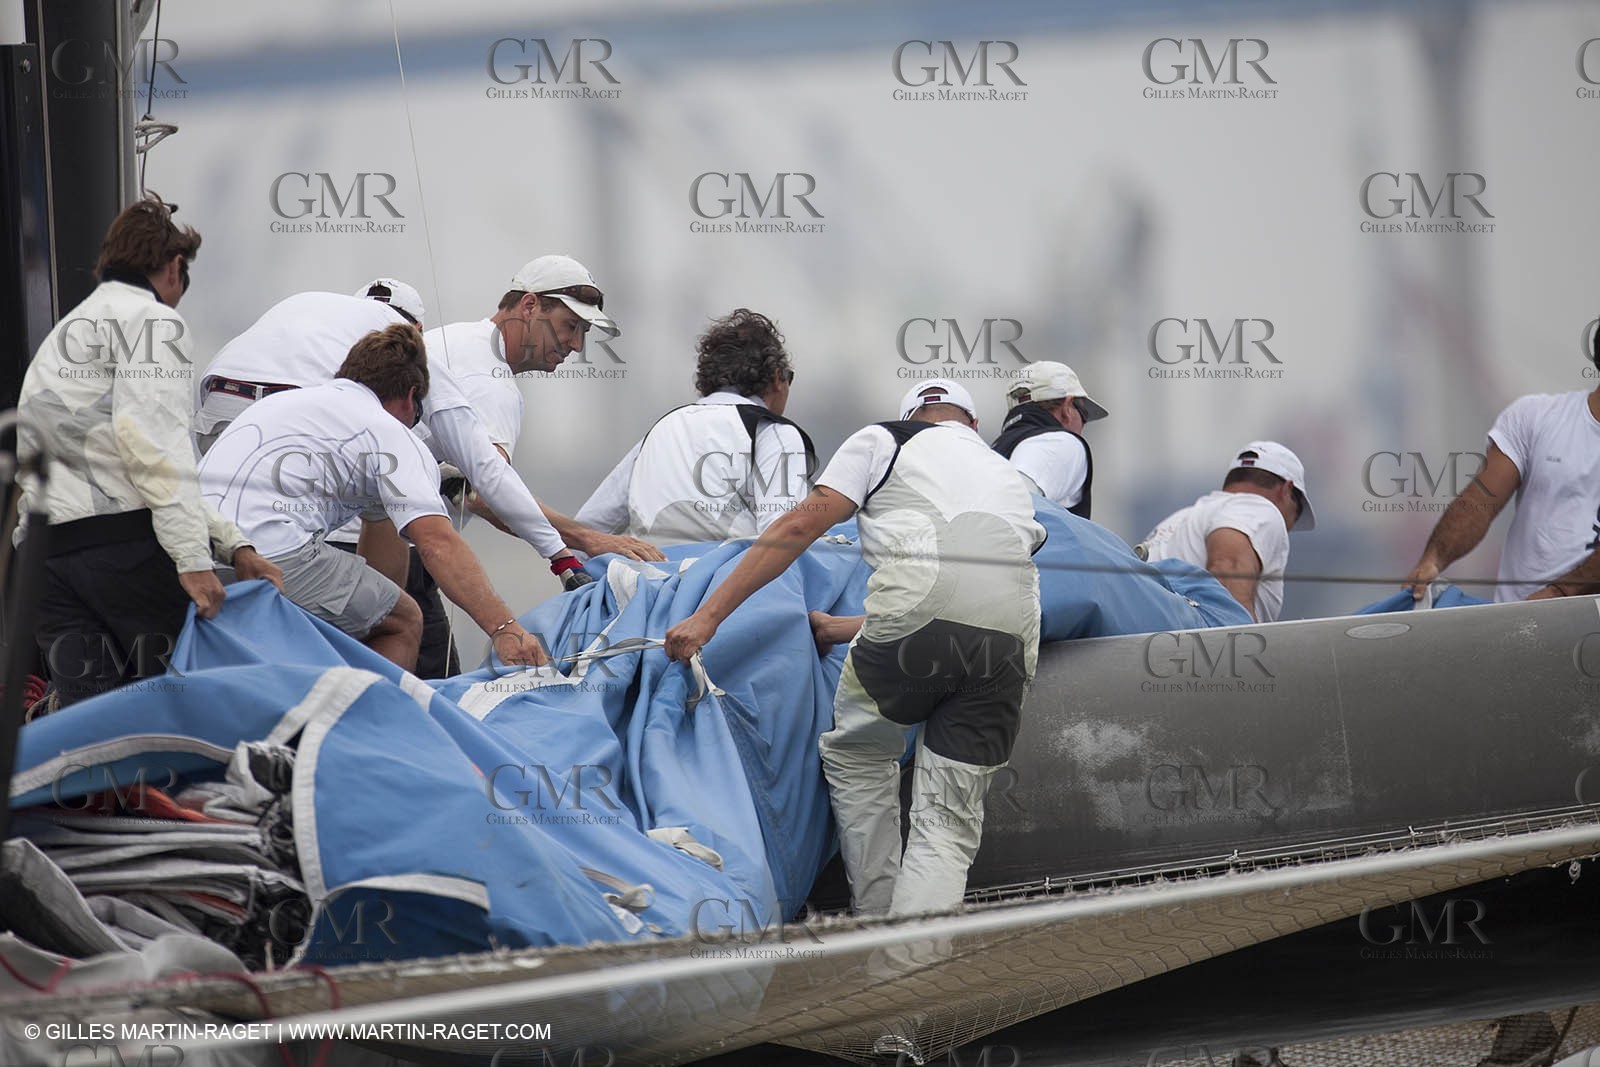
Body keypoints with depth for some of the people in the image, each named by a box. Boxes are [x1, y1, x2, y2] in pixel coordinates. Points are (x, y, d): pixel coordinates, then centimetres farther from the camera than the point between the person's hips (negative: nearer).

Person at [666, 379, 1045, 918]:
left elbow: (801, 525, 10)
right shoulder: (1009, 477, 36)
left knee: (856, 754, 23)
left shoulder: (883, 440, 22)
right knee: (950, 821, 8)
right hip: (1012, 631, 3)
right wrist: (839, 629, 46)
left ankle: (877, 918, 20)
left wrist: (708, 615, 8)